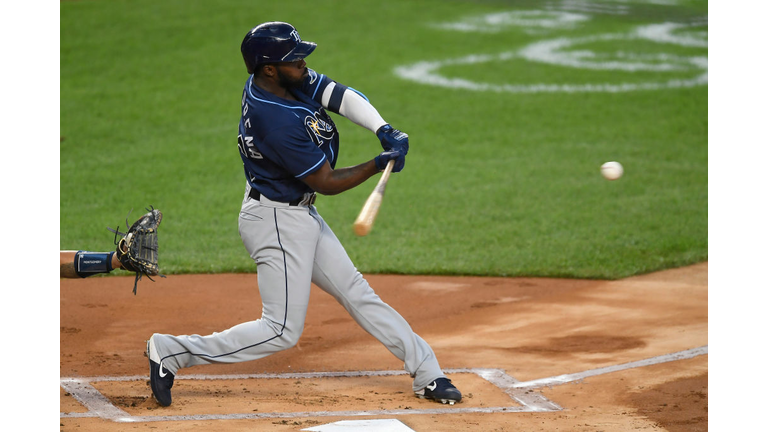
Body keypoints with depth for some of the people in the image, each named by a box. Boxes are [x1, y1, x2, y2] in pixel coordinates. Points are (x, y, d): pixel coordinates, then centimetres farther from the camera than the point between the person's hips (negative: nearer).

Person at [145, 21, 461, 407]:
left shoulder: (292, 80, -4)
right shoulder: (277, 122, -30)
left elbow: (341, 96, -5)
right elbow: (326, 182, -21)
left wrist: (384, 130, -19)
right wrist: (379, 164, -14)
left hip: (300, 214, 10)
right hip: (276, 221, -10)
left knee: (356, 292, 13)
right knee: (282, 331, -7)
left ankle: (427, 374, 20)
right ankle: (171, 351, -4)